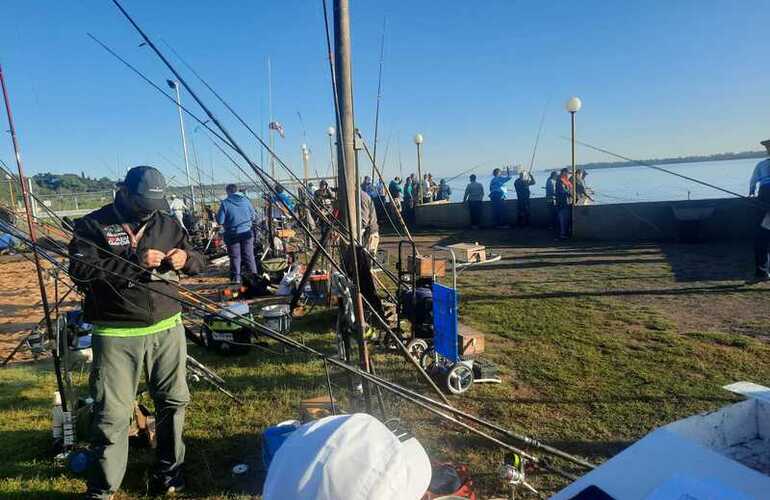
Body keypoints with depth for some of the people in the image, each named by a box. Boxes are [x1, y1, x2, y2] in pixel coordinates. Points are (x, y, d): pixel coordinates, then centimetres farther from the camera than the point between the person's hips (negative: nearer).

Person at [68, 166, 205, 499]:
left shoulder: (167, 223, 8)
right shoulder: (93, 225, -3)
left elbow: (198, 260, 15)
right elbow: (80, 270, -14)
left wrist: (186, 258, -9)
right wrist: (135, 262, -21)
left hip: (167, 328, 4)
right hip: (117, 335, -4)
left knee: (174, 401, 13)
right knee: (112, 415, 1)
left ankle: (169, 472, 34)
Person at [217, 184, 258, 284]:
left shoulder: (225, 203, -9)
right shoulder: (245, 200, -1)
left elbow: (220, 221, -9)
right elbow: (253, 216, 6)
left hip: (232, 234, -2)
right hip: (246, 232, 2)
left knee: (235, 257, 7)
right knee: (249, 255, 9)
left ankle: (236, 278, 11)